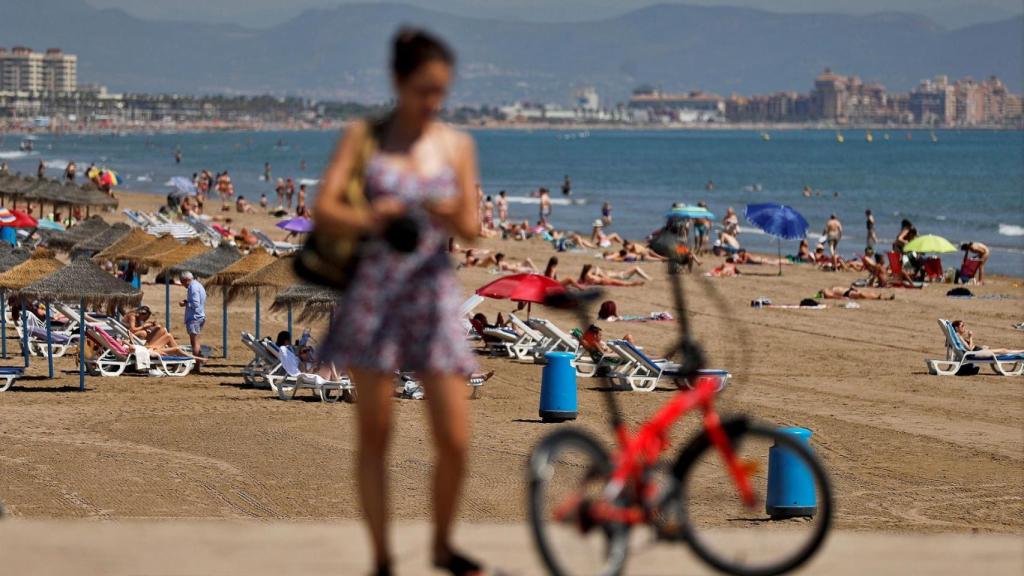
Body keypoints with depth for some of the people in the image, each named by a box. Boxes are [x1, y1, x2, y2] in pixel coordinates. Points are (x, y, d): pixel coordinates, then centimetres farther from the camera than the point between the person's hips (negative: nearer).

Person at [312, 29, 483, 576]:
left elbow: (472, 227, 5)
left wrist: (452, 217, -19)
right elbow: (323, 208, -6)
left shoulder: (457, 145, 8)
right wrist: (367, 219, -27)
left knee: (455, 439, -3)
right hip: (375, 291, -1)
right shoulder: (365, 137, 3)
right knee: (374, 435, 2)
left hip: (434, 292, 2)